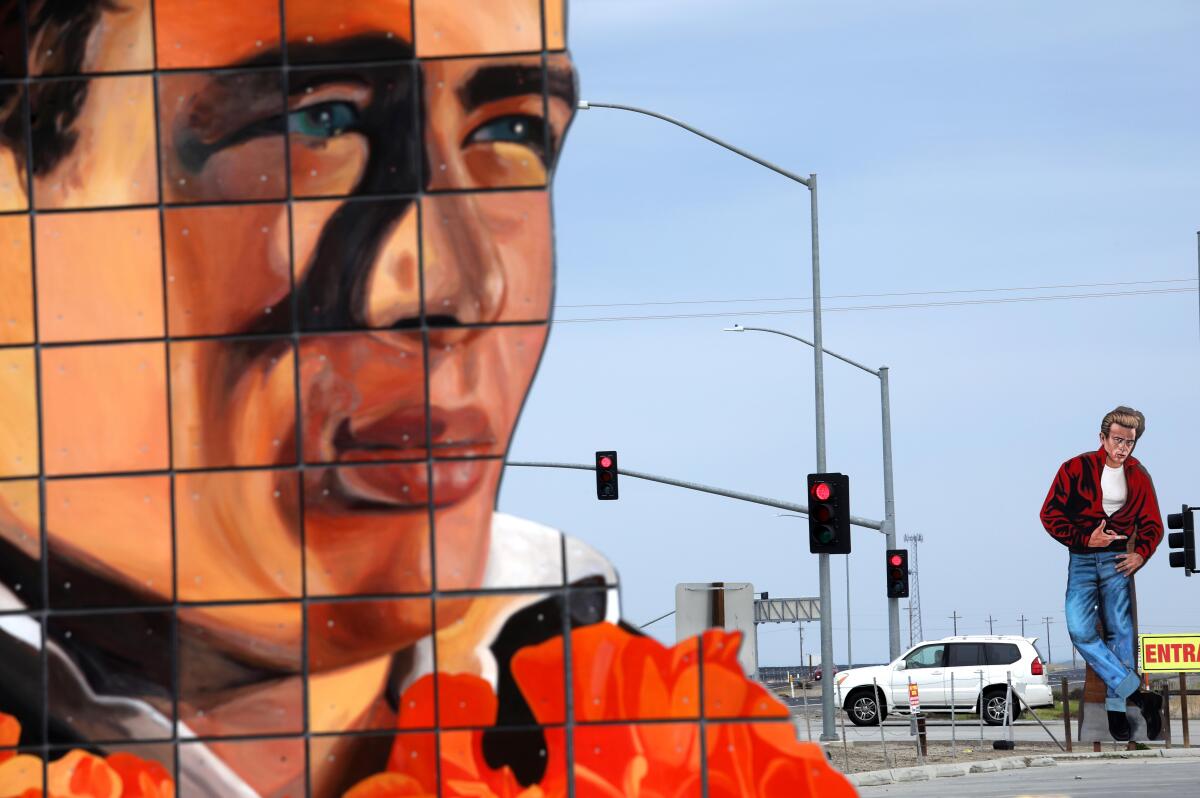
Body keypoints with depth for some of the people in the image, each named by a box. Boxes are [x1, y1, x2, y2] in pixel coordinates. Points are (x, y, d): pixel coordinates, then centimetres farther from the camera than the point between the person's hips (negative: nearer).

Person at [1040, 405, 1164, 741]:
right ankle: (1138, 695, -16)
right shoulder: (1076, 469, -5)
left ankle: (1116, 707, 5)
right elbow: (1050, 514, -5)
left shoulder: (1139, 476, 5)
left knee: (1119, 632, -2)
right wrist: (1085, 539, -13)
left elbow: (1152, 524, 14)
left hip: (1117, 559, 2)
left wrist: (1141, 553, -5)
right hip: (1080, 559, -2)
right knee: (1080, 631, -18)